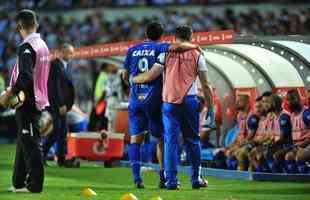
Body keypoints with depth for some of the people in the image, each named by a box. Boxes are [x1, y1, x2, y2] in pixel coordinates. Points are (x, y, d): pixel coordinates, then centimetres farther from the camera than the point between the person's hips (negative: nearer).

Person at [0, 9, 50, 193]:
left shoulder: (27, 47, -15)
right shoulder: (43, 45, 12)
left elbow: (25, 77, -23)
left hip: (28, 101, -9)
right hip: (39, 99, 9)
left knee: (31, 143, -5)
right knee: (24, 142, 14)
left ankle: (34, 184, -3)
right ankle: (19, 183, 19)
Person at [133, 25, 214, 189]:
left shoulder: (166, 54, 4)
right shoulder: (197, 55, 5)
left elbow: (150, 76, 0)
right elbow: (206, 85, 5)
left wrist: (133, 79, 18)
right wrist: (210, 107, 11)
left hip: (169, 102, 0)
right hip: (190, 101, 0)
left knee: (171, 141, 1)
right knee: (192, 140, 11)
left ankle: (171, 180, -5)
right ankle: (196, 179, 14)